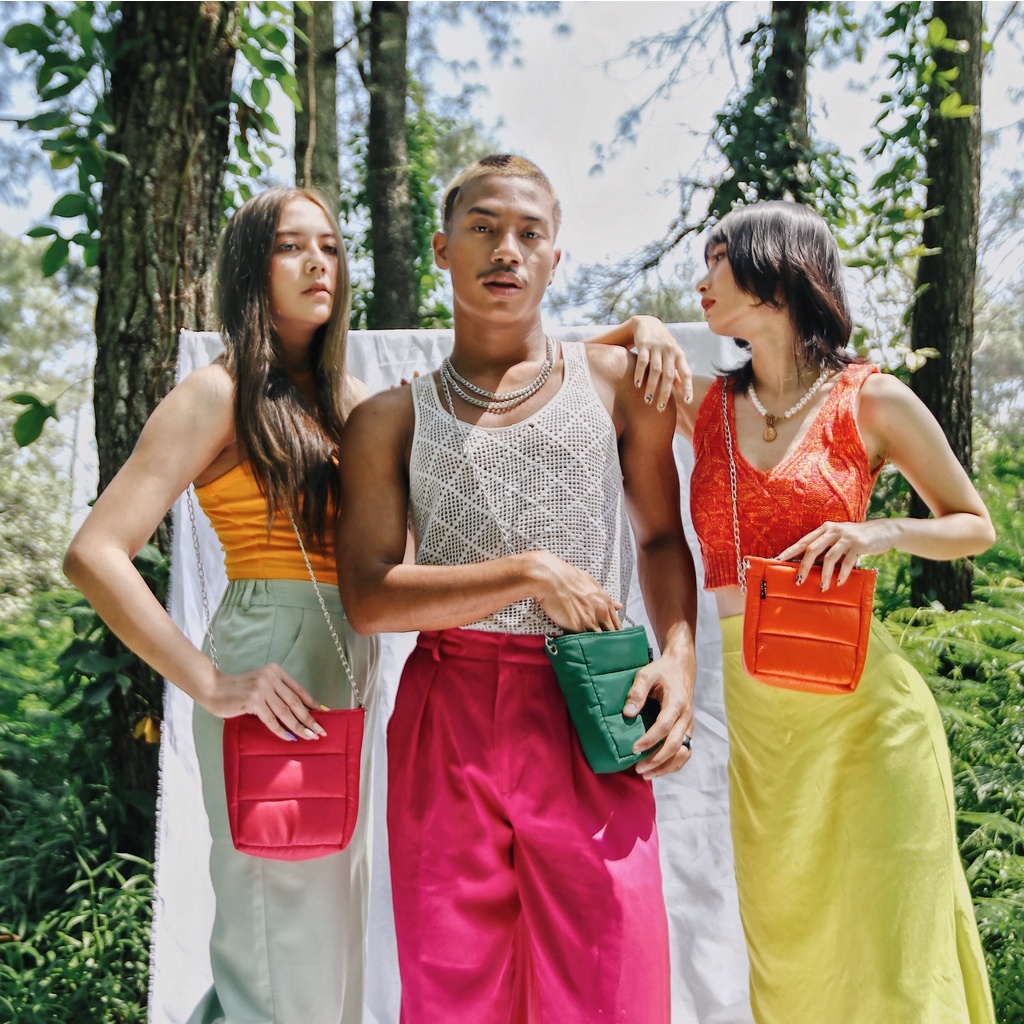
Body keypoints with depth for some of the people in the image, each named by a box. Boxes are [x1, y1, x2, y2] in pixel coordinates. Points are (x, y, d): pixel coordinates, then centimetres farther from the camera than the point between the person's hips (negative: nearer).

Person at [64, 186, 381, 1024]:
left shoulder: (350, 400, 13)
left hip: (351, 671, 7)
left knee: (333, 933, 18)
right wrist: (211, 684, -18)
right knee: (285, 955, 1)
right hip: (272, 683, -7)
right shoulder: (220, 395, -7)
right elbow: (94, 555, -15)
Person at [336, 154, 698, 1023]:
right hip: (446, 717, 0)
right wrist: (530, 574, -10)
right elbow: (367, 598, -2)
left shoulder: (616, 382, 11)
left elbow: (662, 535, 14)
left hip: (586, 721, 0)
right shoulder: (391, 420, 8)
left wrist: (679, 656, -3)